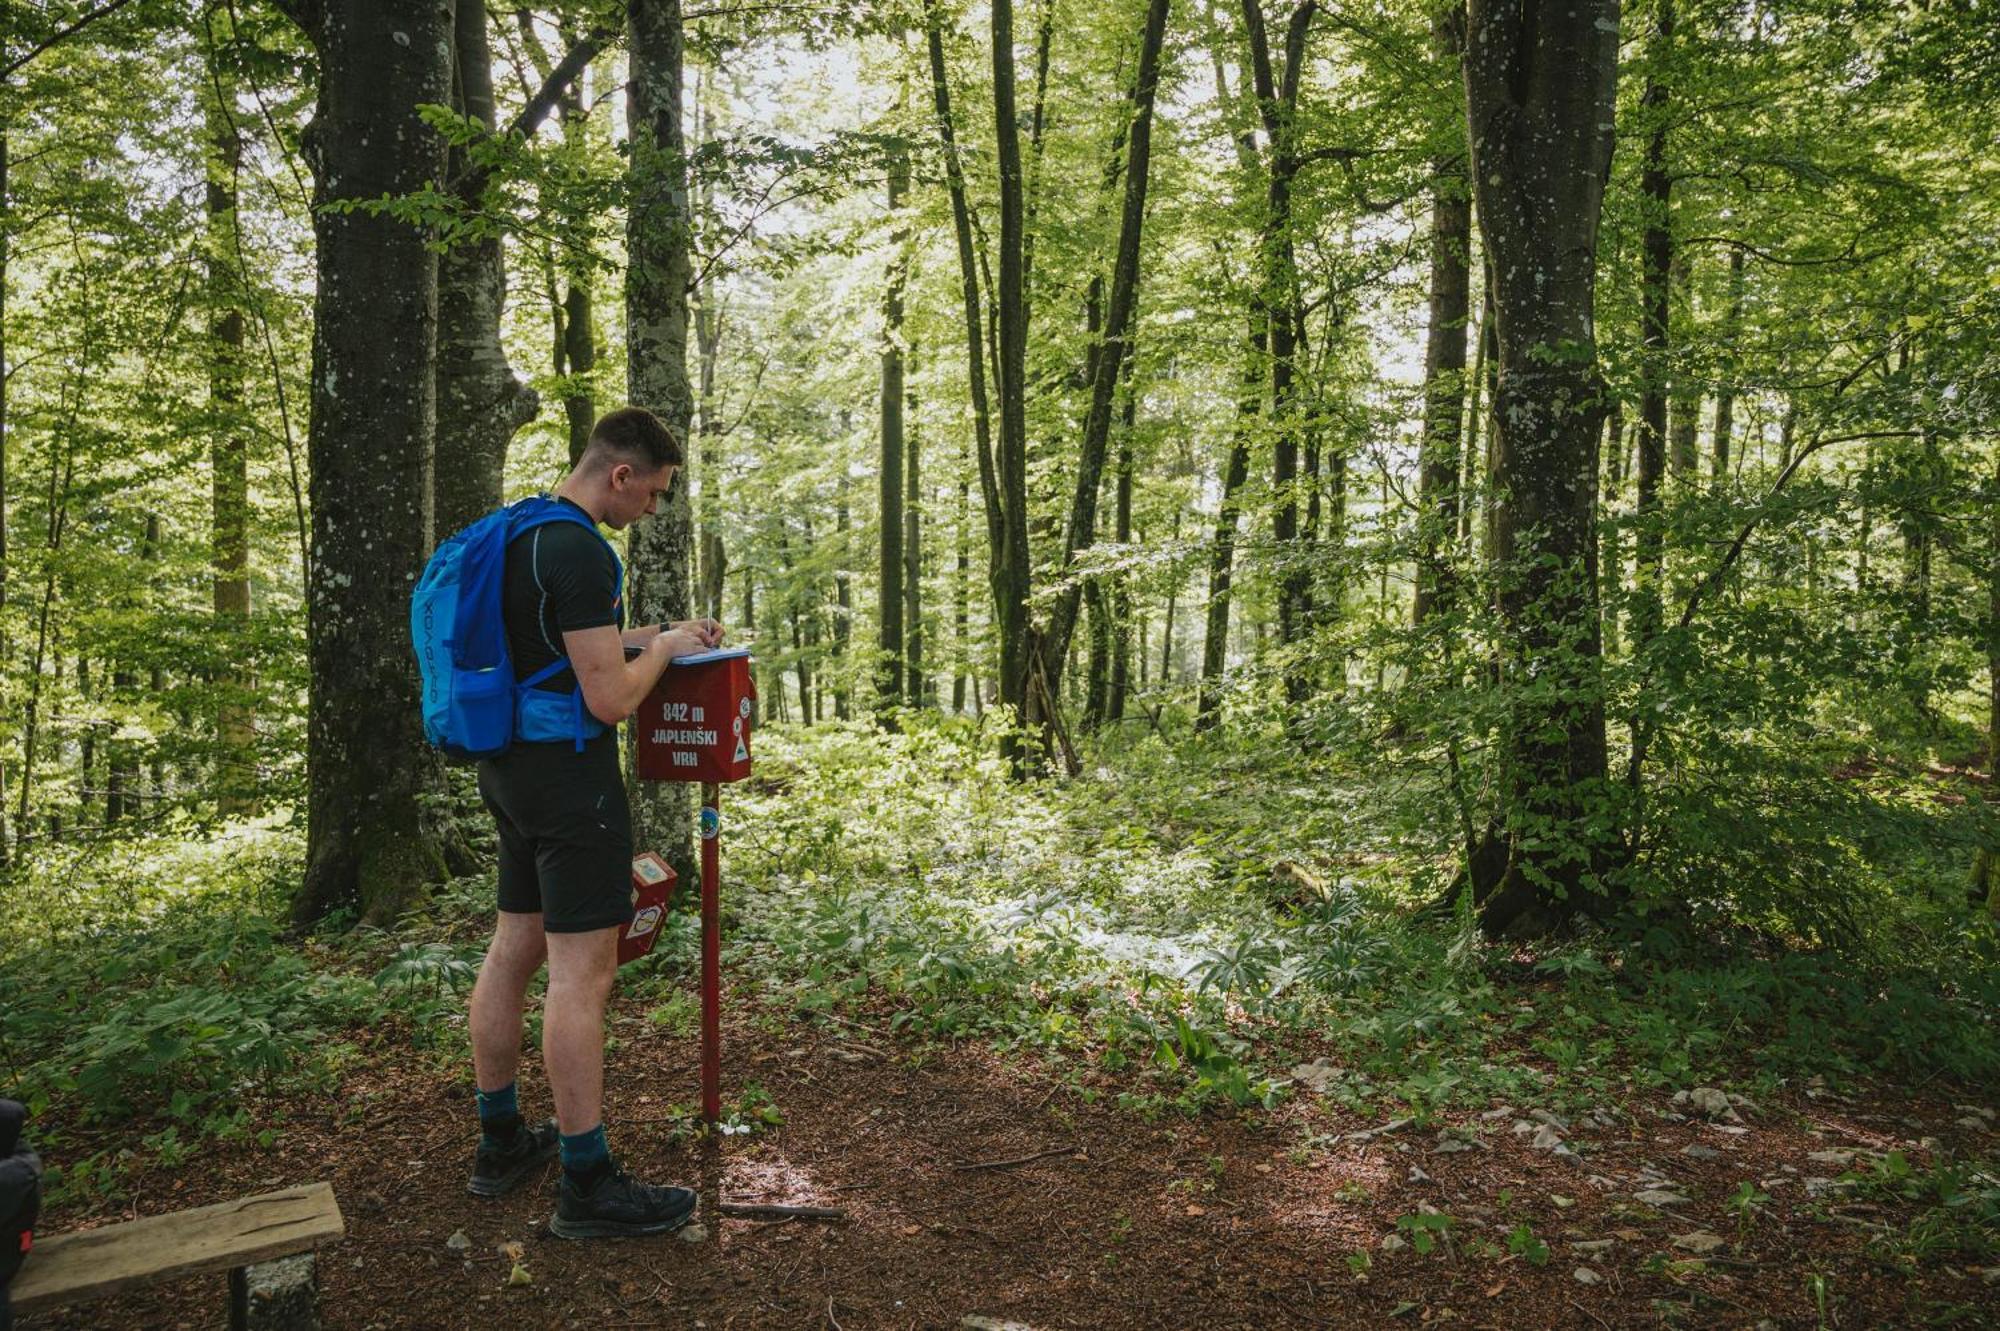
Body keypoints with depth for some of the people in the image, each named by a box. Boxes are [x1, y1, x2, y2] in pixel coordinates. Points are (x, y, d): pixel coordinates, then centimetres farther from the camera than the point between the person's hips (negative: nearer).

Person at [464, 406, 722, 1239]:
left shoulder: (519, 534, 13)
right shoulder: (581, 552, -20)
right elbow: (611, 697, -22)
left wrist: (658, 632, 21)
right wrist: (663, 649, -4)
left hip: (511, 768, 11)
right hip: (569, 774, -10)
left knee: (513, 951, 17)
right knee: (582, 974, -5)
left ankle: (501, 1141, 30)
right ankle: (588, 1185, 4)